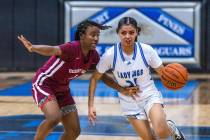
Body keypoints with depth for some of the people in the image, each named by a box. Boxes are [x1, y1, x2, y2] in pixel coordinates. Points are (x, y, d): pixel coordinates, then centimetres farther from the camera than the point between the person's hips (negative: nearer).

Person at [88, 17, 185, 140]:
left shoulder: (146, 50, -15)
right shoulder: (110, 55, -15)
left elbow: (162, 72, -4)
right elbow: (95, 78, -3)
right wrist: (91, 105, -8)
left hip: (150, 95, -1)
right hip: (129, 102, 1)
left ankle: (171, 128, 10)